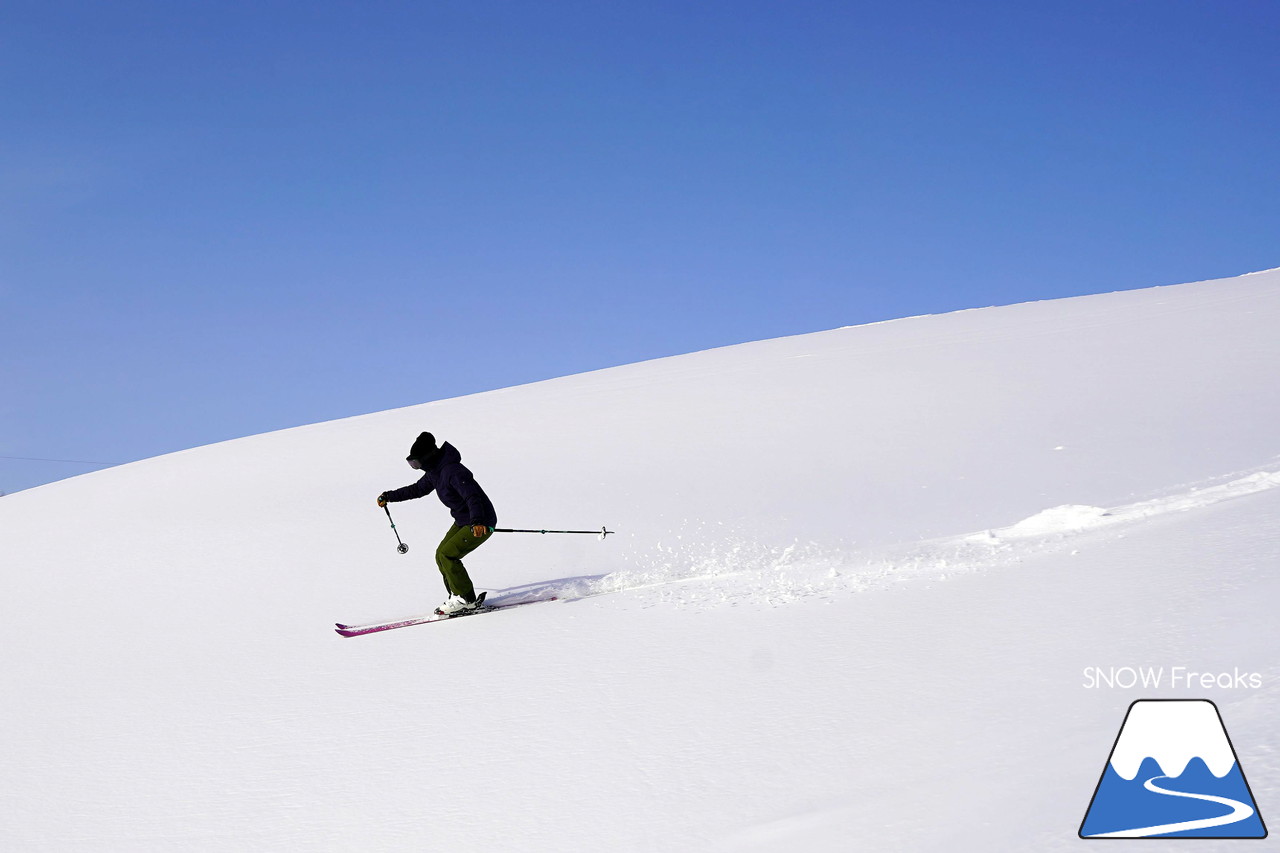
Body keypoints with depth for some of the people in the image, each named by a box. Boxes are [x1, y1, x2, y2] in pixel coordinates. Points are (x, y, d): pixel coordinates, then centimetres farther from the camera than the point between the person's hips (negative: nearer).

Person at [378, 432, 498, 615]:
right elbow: (417, 489, 23)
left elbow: (472, 496, -36)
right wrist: (389, 496, 24)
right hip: (462, 521, 10)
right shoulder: (435, 472, 5)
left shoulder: (452, 471, -26)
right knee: (441, 555, 6)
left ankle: (465, 599, -5)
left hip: (481, 524, -10)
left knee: (447, 554, -16)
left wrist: (477, 521, -51)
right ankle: (458, 598, 12)